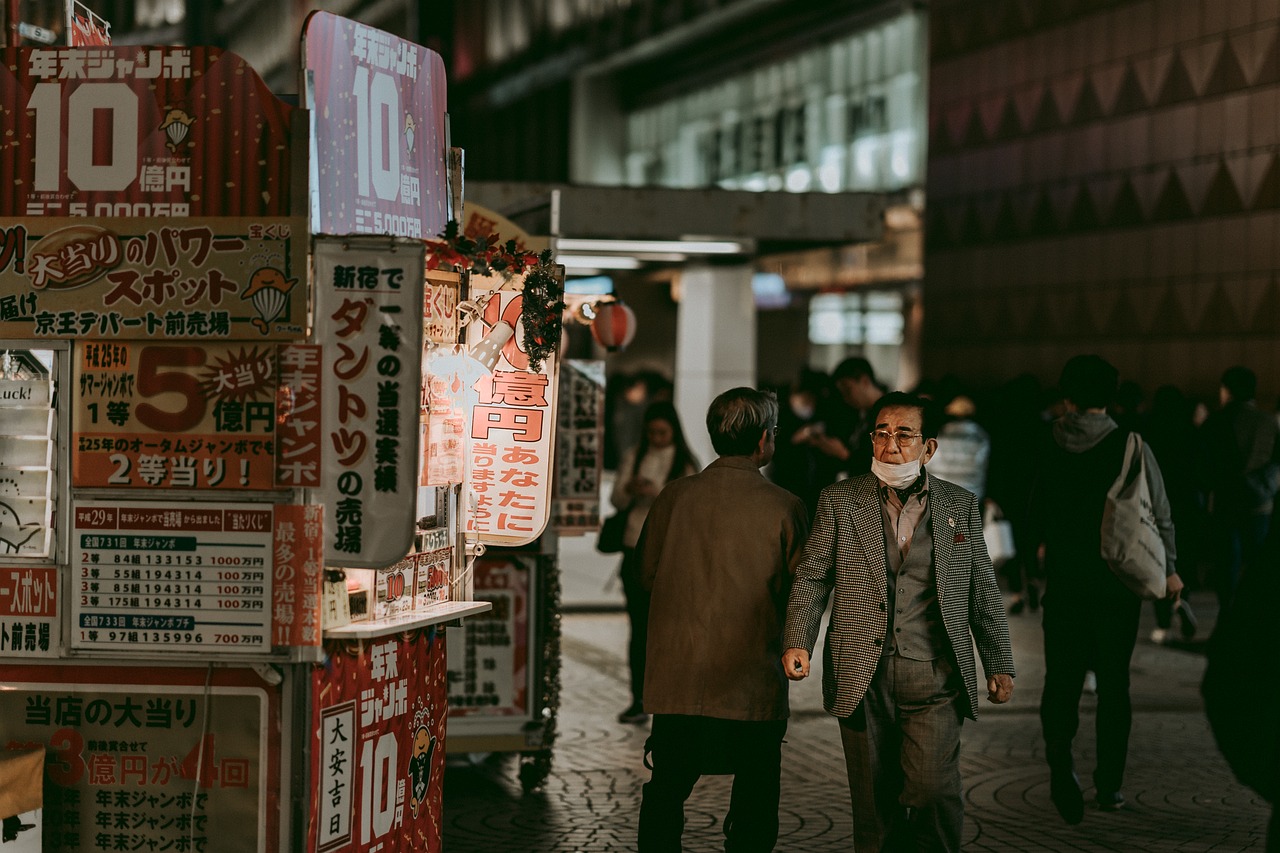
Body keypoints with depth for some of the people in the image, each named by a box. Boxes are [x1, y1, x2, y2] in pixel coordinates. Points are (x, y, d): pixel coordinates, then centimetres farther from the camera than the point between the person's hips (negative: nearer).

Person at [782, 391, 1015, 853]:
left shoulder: (961, 506, 8)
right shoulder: (839, 501, 6)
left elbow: (983, 593, 12)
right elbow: (812, 576, 4)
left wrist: (999, 665, 11)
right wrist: (798, 641, -10)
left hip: (934, 676, 0)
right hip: (862, 676, 1)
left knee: (933, 787, -16)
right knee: (873, 802, 5)